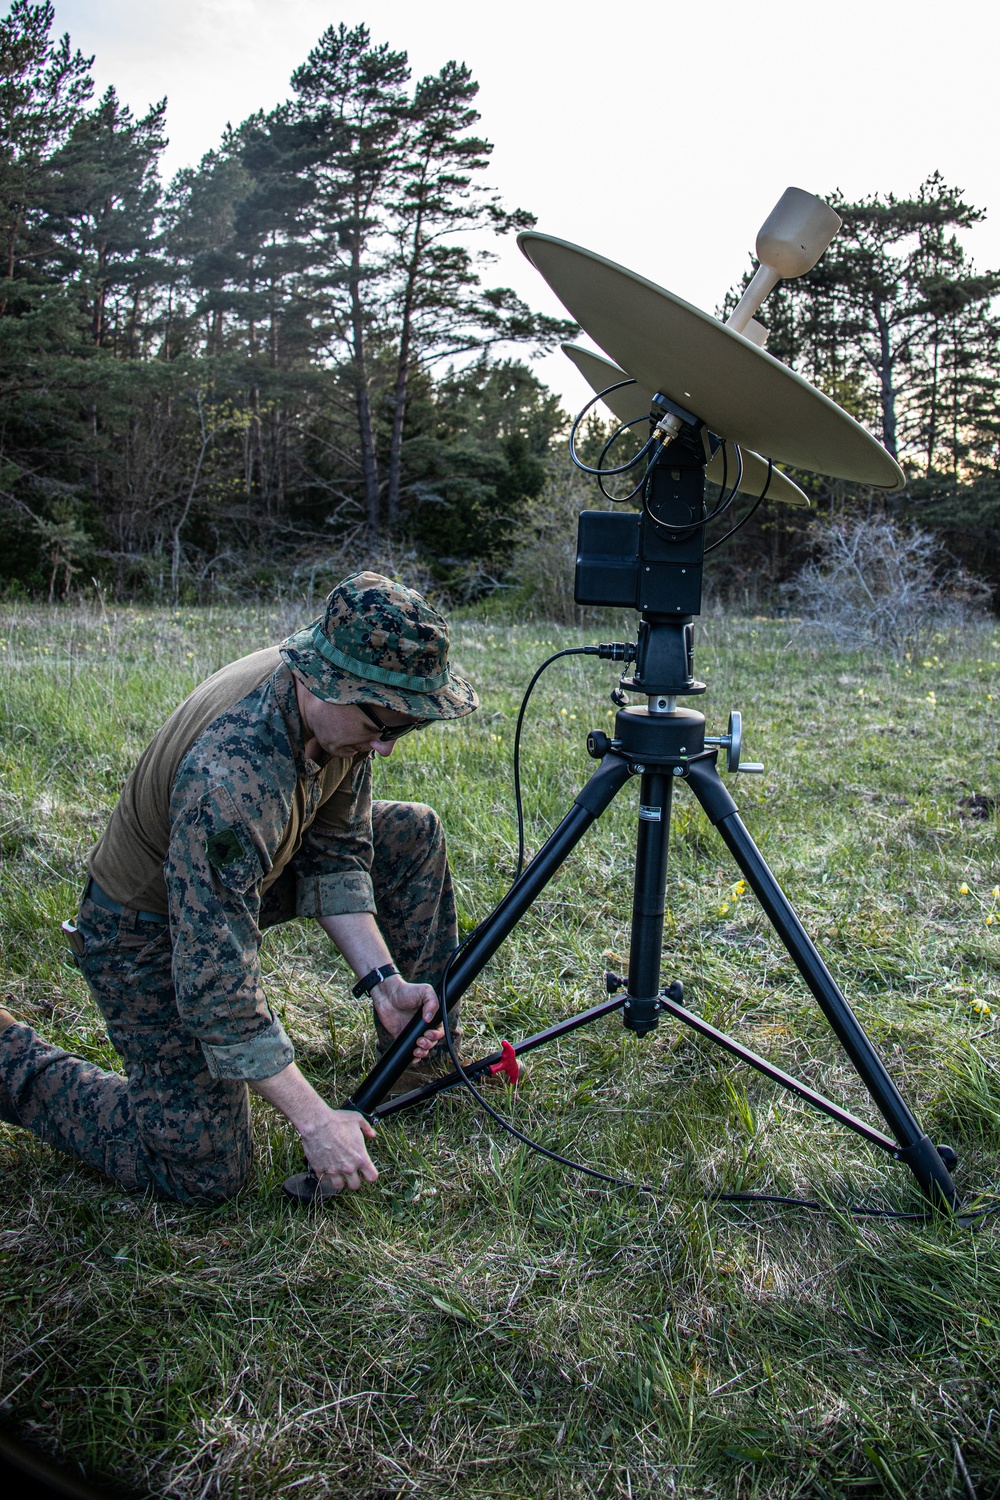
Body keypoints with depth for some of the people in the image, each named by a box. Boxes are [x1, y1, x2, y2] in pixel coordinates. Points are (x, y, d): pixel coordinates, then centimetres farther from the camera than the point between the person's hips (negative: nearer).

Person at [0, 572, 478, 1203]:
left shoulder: (344, 708, -16)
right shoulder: (230, 782, -40)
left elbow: (334, 853, -5)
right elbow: (214, 985, -35)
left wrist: (383, 981, -13)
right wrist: (314, 1121, -27)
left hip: (246, 869, 8)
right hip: (152, 931, -8)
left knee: (415, 835, 1)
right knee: (204, 1172, -8)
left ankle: (420, 1053, 14)